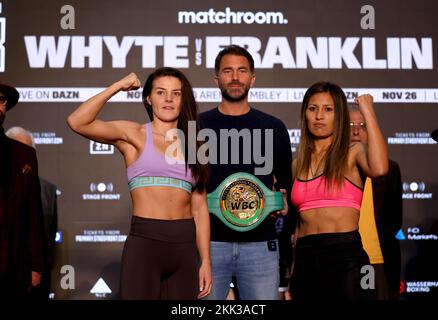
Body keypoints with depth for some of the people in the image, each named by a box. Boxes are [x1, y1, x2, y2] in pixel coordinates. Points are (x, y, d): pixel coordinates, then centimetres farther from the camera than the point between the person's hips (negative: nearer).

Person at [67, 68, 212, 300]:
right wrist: (117, 87, -6)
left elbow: (199, 208, 11)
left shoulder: (192, 145, 13)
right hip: (144, 242, -4)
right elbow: (77, 122, -13)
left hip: (185, 246, 4)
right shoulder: (133, 135, 3)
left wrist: (206, 260, 5)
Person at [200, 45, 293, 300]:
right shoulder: (198, 125, 6)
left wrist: (285, 202, -1)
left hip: (260, 244, 1)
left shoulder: (273, 127, 10)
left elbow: (287, 180, 17)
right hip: (209, 242, -1)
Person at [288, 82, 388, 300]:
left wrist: (368, 112, -12)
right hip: (305, 260, 4)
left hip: (346, 257, -4)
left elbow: (379, 169, -23)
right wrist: (291, 276, 14)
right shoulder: (298, 164, 13)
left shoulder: (353, 152, 1)